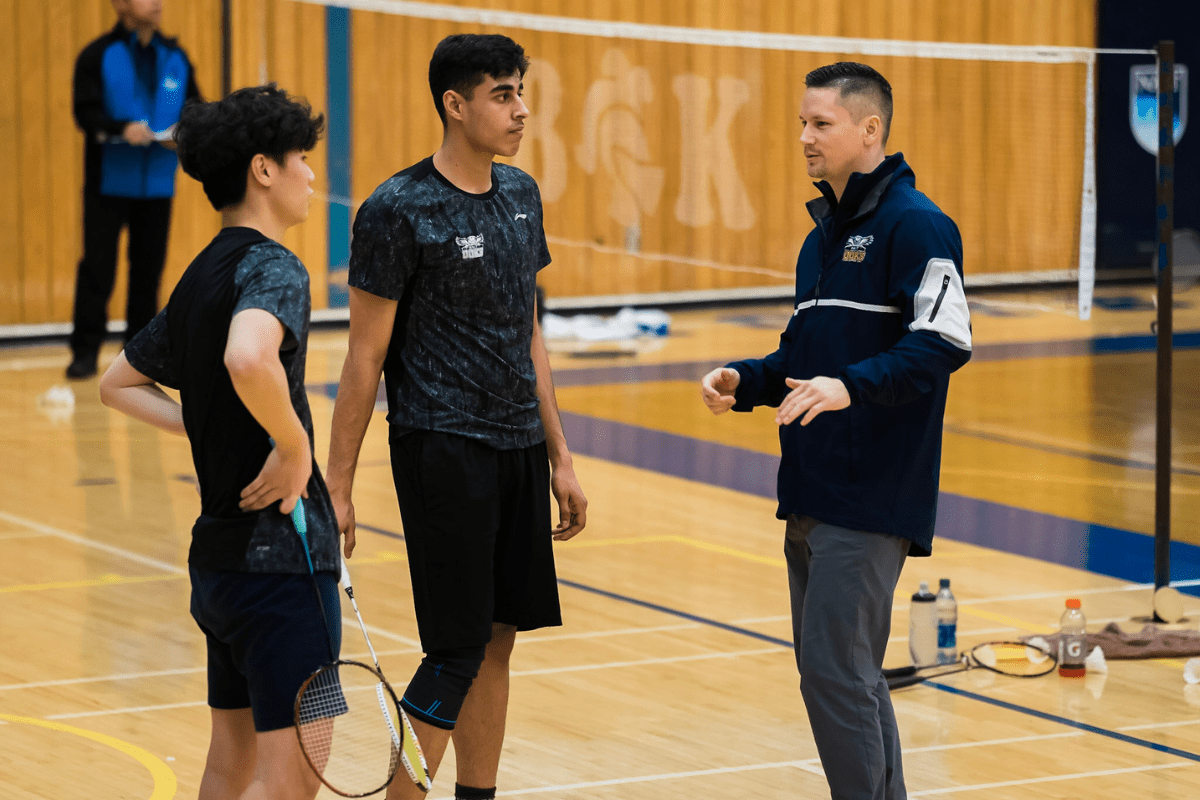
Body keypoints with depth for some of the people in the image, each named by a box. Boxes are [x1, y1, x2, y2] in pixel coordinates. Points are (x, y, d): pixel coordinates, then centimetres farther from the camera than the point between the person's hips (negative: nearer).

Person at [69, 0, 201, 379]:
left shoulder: (175, 58, 10)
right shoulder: (98, 56, -3)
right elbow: (86, 111, -11)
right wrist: (122, 129, -28)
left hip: (157, 185, 4)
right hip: (108, 183, -4)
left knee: (148, 268, 6)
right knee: (97, 267, -5)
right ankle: (85, 351, 1)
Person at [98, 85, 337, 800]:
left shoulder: (200, 279, 14)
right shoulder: (273, 268, -14)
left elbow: (119, 383, 26)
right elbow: (247, 360, -37)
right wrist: (294, 445, -21)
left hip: (221, 554, 10)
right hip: (281, 552, -10)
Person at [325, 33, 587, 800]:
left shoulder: (521, 194, 10)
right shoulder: (399, 210, -10)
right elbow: (366, 356, -8)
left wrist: (560, 457, 16)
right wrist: (338, 488, -9)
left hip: (518, 449, 7)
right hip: (442, 450, -7)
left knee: (498, 640, 9)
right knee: (457, 651, -8)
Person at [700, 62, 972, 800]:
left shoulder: (915, 226, -10)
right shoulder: (823, 234, 18)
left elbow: (944, 343, -19)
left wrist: (851, 385, -30)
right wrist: (746, 382, 7)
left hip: (871, 497, -9)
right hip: (813, 492, 9)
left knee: (835, 670, -12)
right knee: (849, 674, 12)